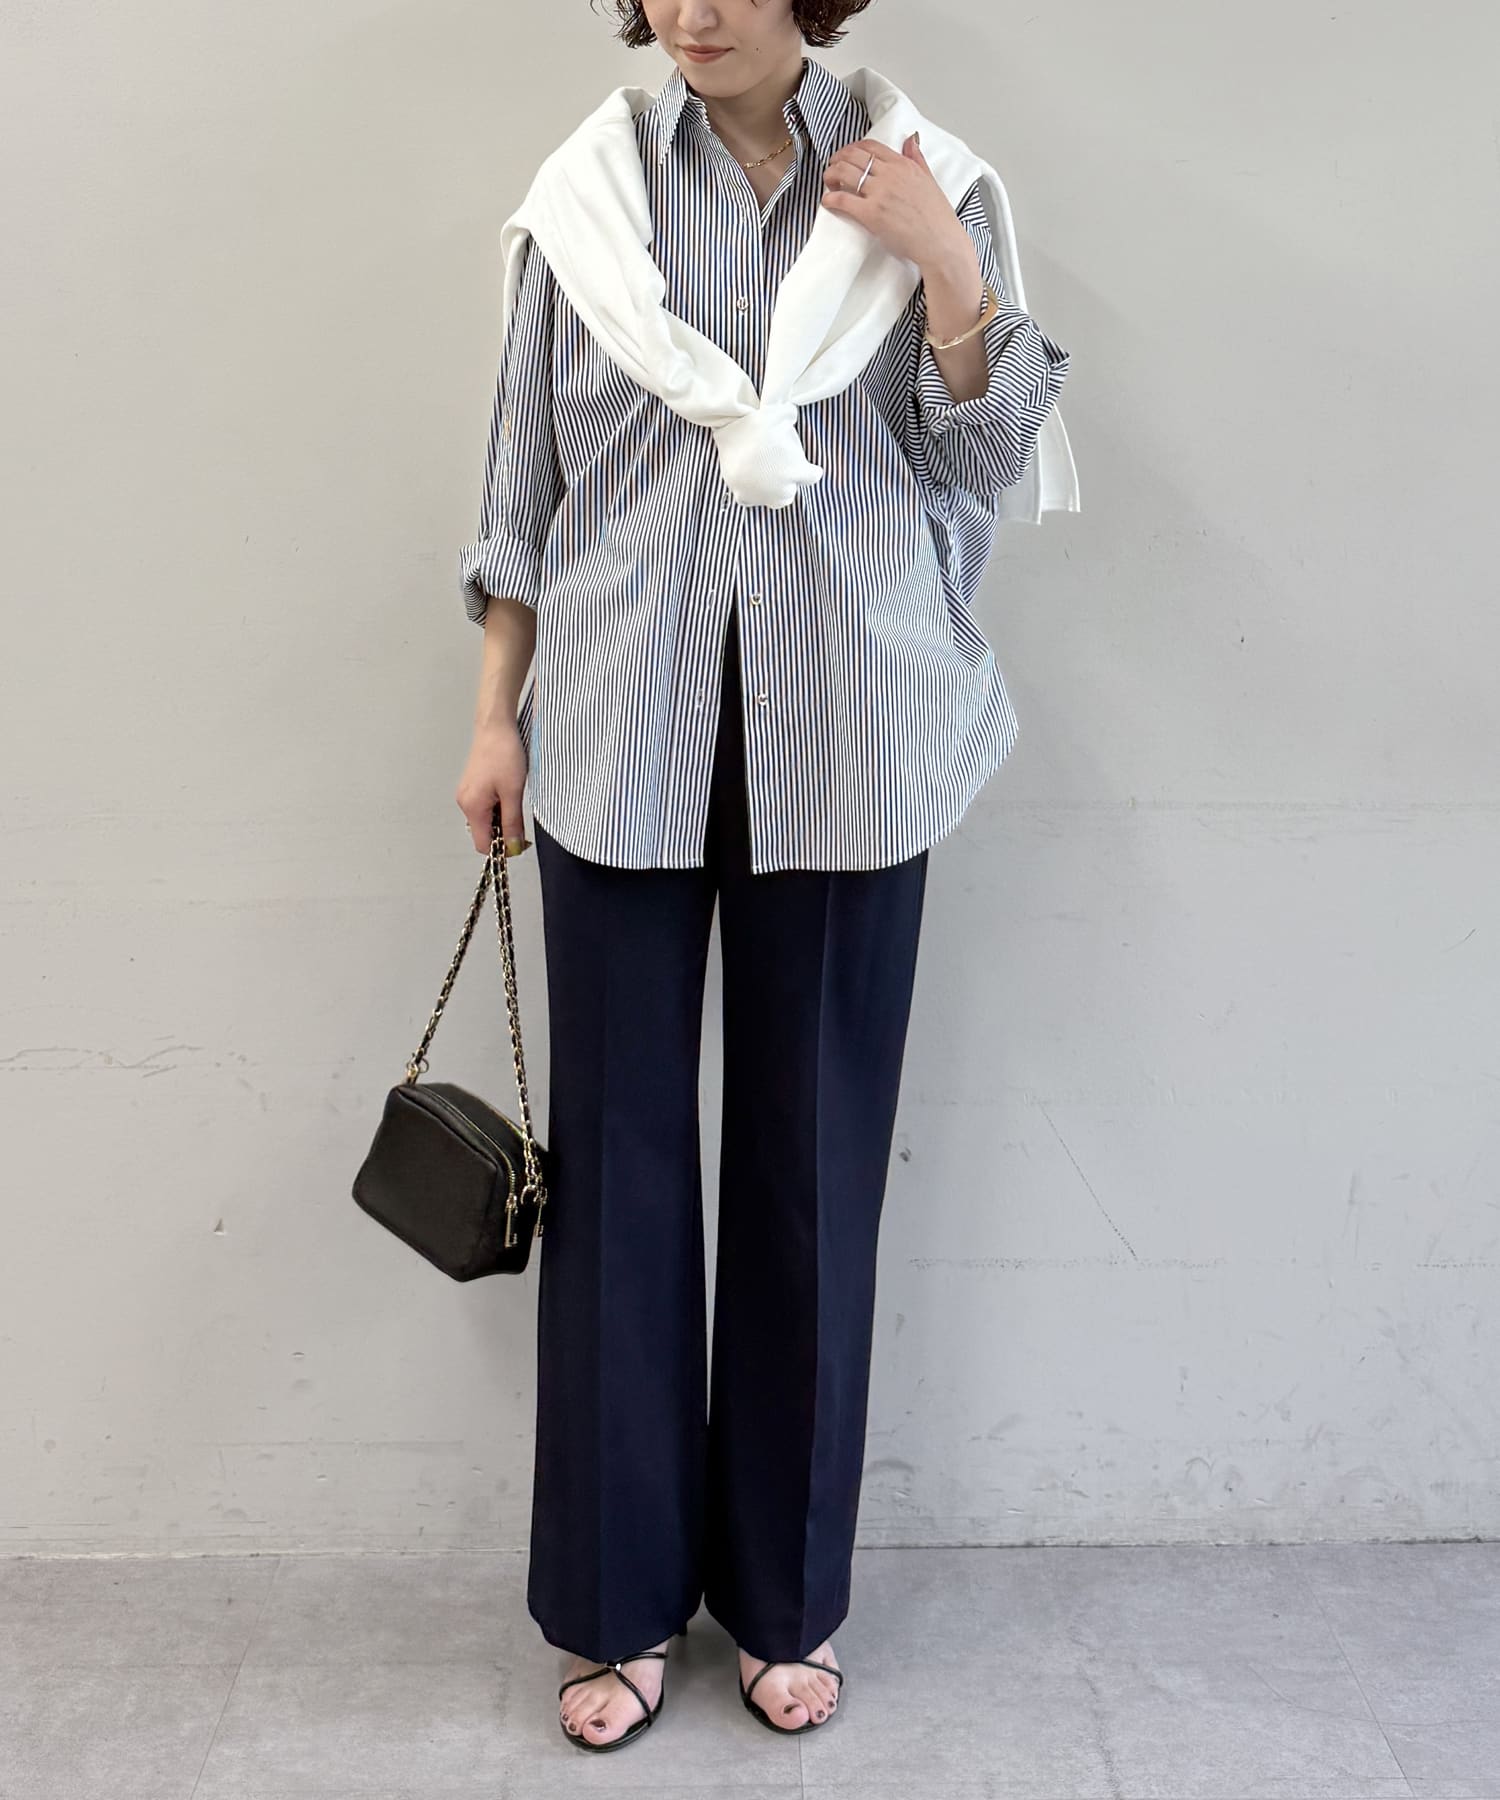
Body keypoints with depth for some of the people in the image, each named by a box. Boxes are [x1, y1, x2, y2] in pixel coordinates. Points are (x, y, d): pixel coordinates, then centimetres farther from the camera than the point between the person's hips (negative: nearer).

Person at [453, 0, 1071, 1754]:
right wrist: (497, 714, 5)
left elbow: (980, 460, 4)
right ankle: (618, 1604, 22)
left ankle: (786, 1598, 25)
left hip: (844, 740, 0)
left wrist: (951, 271, -10)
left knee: (815, 1160, 7)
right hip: (624, 735, 0)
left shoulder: (919, 180, 5)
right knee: (618, 1155, 5)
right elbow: (525, 474, 8)